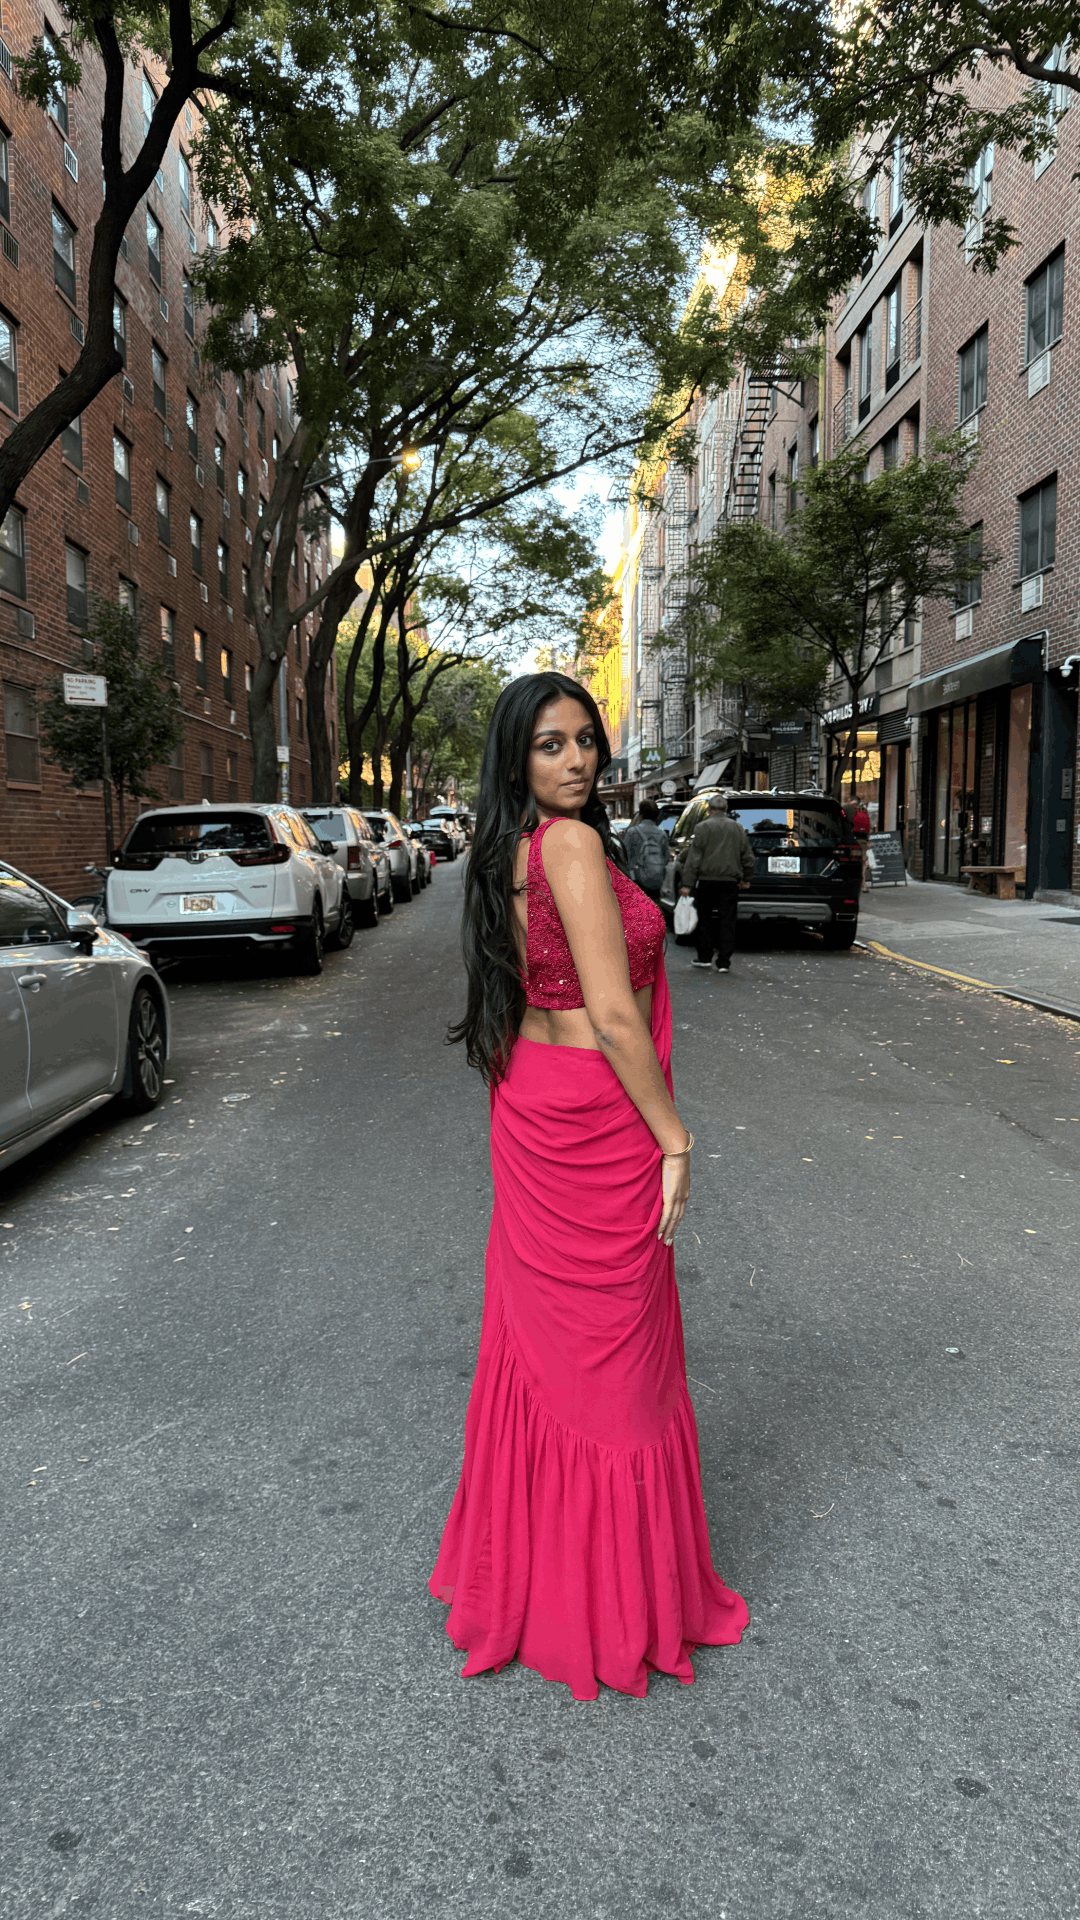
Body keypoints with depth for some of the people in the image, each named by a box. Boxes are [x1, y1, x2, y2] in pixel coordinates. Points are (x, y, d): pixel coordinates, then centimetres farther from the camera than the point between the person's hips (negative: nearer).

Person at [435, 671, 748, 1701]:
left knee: (541, 1348, 19)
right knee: (611, 1362, 6)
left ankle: (525, 1570, 37)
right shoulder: (574, 844, -18)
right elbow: (612, 1015, -22)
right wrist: (673, 1137, -13)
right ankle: (609, 1605, 25)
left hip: (532, 1108, 9)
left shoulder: (510, 850, 10)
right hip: (598, 1124, -9)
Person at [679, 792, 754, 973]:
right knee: (727, 922, 3)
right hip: (730, 882, 2)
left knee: (705, 920, 11)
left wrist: (687, 884, -7)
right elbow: (748, 857, 13)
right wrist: (745, 879, 26)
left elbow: (694, 858, -8)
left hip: (707, 881, -2)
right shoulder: (737, 828, 7)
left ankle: (705, 957, 15)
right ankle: (724, 962, 1)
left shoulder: (703, 828, -4)